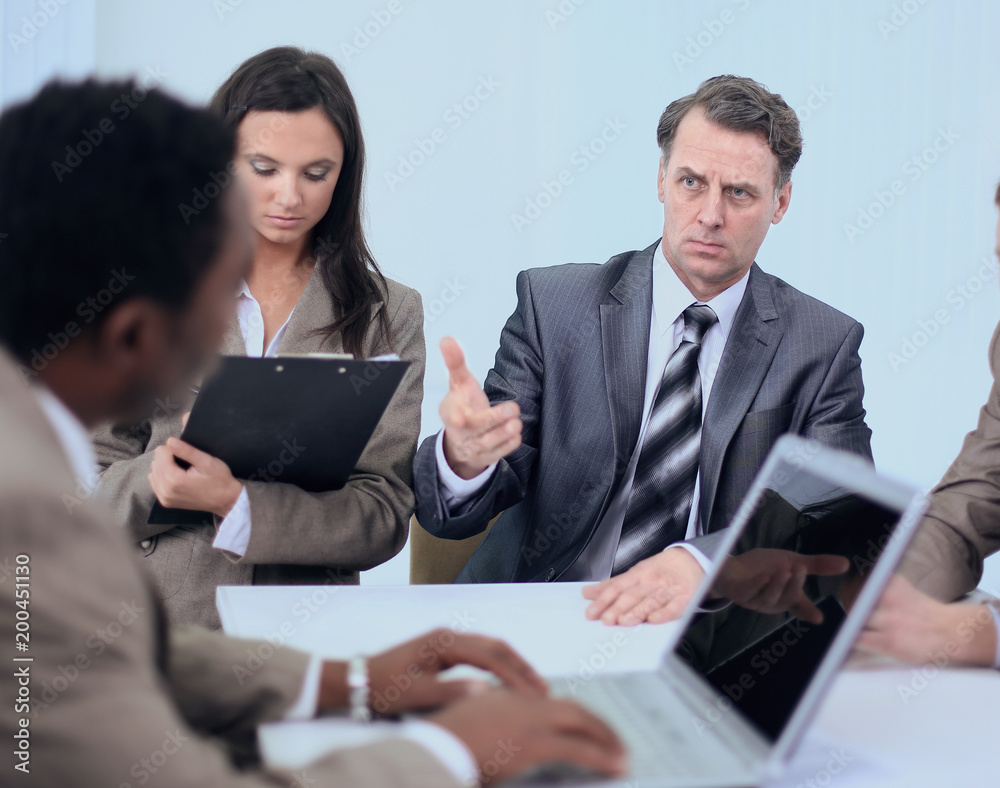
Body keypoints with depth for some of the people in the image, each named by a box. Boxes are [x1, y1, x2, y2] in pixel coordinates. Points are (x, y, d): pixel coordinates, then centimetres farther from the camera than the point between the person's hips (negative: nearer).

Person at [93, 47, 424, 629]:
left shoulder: (390, 315, 8)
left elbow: (386, 515, 0)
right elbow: (86, 486, 7)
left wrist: (236, 503, -15)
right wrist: (162, 473, -15)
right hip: (150, 627, 0)